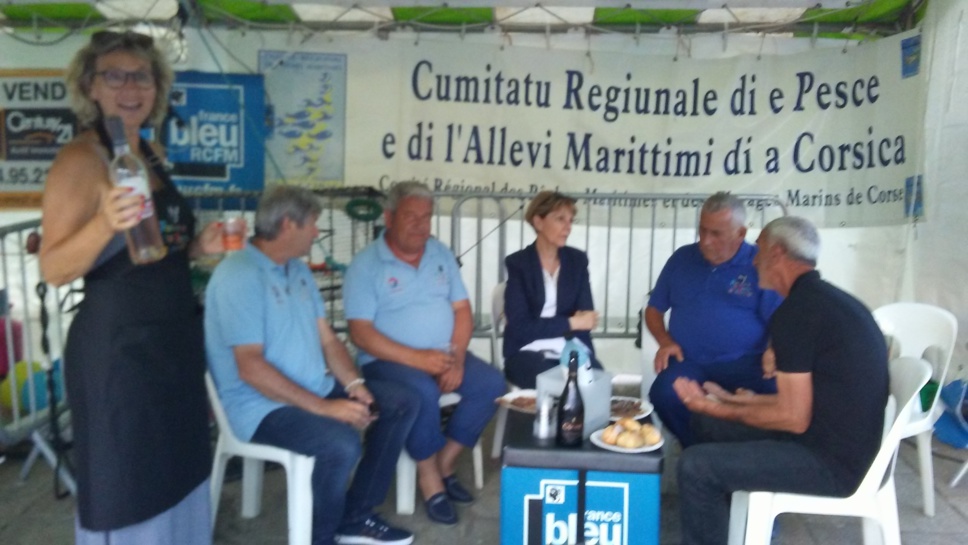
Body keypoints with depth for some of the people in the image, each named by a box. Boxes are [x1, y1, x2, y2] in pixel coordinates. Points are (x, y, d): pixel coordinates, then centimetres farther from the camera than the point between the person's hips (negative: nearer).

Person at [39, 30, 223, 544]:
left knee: (176, 472, 20)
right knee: (125, 482, 7)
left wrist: (198, 245, 1)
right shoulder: (79, 159, -13)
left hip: (175, 337, 8)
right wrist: (104, 223, -34)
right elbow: (53, 269, -18)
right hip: (116, 346, -8)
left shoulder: (153, 153, 9)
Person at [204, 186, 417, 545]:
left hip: (316, 389, 9)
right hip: (262, 405, -9)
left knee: (400, 403, 2)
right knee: (342, 443, -33)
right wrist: (322, 407, -25)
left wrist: (354, 385, -6)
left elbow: (326, 339, 12)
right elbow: (250, 367, -24)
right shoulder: (238, 276, -18)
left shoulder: (298, 269, 11)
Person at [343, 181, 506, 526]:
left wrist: (455, 358, -12)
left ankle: (444, 463, 0)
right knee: (423, 392, -34)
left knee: (491, 384, -15)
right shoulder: (366, 265, -8)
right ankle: (429, 476, -9)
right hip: (389, 360, -5)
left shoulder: (441, 255, 8)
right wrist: (417, 358, -22)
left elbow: (462, 310, 6)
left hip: (442, 356, 6)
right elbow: (361, 332, -14)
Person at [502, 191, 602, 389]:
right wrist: (571, 323, -11)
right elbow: (521, 327, -11)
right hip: (529, 353, -3)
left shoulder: (578, 260, 9)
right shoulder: (518, 263, -3)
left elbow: (586, 317, 2)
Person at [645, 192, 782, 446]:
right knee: (664, 395, -30)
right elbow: (654, 309, 21)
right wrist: (665, 341, 1)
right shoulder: (682, 258, 14)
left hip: (743, 363, -2)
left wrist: (771, 356, -20)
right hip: (689, 362, 2)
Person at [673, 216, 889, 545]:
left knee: (695, 466, -15)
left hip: (831, 461, -10)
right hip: (843, 443, 10)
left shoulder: (795, 312, -21)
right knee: (707, 425, 15)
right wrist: (737, 400, 15)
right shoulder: (829, 298, 9)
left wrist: (718, 409, -9)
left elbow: (793, 418, -20)